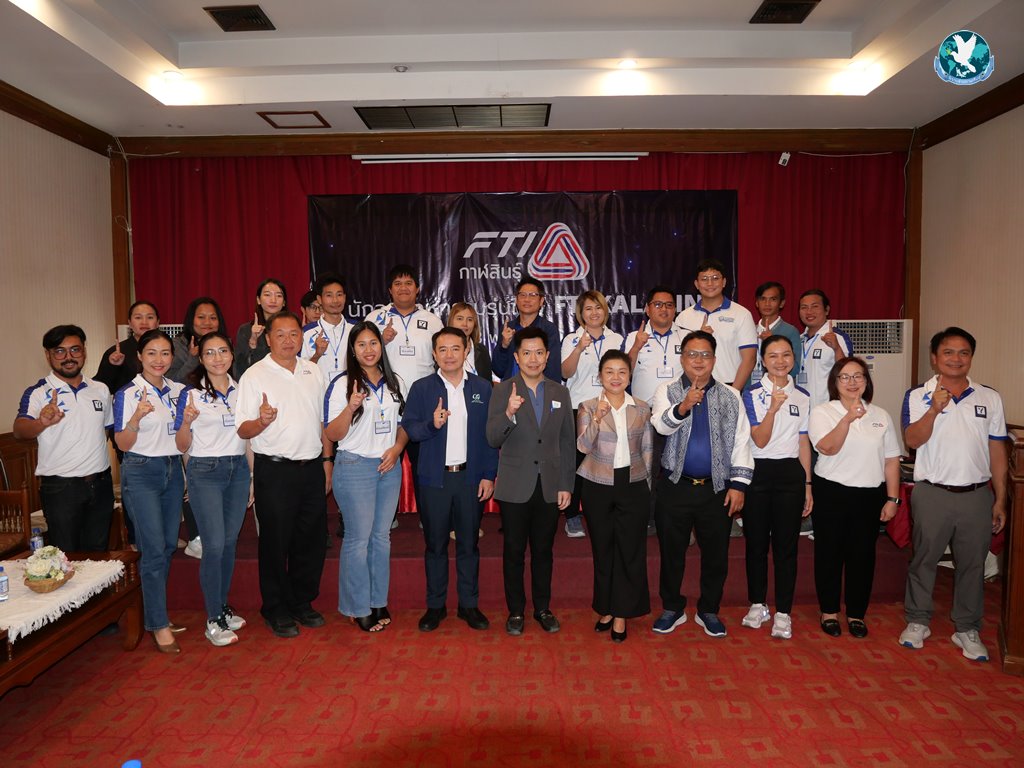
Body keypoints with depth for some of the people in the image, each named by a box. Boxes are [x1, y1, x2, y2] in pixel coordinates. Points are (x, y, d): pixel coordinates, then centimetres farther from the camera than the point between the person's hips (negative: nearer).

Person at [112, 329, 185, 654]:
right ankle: (159, 625, 2)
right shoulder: (128, 394, -8)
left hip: (173, 469, 6)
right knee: (154, 549, -7)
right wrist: (137, 417, -26)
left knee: (169, 545, 10)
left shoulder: (178, 391, 8)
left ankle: (154, 611, 26)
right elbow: (122, 444, -10)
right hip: (141, 472, -5)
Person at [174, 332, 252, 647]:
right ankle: (213, 620, 5)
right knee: (214, 545, -7)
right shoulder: (191, 394, -4)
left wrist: (254, 477, 10)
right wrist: (186, 422, -23)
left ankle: (223, 607, 26)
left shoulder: (241, 391, 8)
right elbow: (182, 446, -3)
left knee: (230, 542, 10)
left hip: (238, 469, 4)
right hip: (205, 471, -4)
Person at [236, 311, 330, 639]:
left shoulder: (313, 372, 10)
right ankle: (276, 610, 21)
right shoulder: (254, 376, -5)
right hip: (275, 470, -5)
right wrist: (261, 421, -29)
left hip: (312, 467, 5)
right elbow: (243, 430, -9)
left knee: (312, 540, 12)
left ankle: (302, 603, 29)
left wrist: (327, 459, 11)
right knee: (275, 542, 5)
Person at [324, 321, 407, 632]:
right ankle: (358, 608, 14)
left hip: (389, 466, 5)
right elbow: (332, 434, -10)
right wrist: (350, 407, -26)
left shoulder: (394, 382, 8)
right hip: (355, 466, -5)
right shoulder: (342, 384, -7)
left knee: (382, 535, 12)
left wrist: (396, 448, -3)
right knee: (358, 538, 0)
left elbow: (404, 423, 15)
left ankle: (378, 601, 24)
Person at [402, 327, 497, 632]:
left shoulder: (483, 388, 3)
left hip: (471, 477, 0)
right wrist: (432, 424, -21)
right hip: (434, 478, 0)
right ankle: (435, 605, 23)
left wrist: (489, 476, -2)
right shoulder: (421, 388, 2)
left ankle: (469, 604, 23)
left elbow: (491, 435, 3)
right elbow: (409, 429, -1)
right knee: (435, 544, 9)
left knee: (468, 544, 10)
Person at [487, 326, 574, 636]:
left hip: (549, 486, 2)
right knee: (514, 551, 10)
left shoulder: (560, 393, 5)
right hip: (515, 486, -2)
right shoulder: (503, 391, -5)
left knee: (543, 550, 14)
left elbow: (567, 442, 7)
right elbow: (493, 439, -13)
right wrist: (509, 413, -31)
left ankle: (543, 608, 30)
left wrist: (566, 485, 4)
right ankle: (516, 611, 26)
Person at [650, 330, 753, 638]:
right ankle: (672, 608, 28)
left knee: (716, 553, 10)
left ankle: (709, 610, 29)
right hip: (675, 486, -1)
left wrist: (738, 484, -2)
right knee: (671, 551, 10)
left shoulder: (730, 396, 7)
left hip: (717, 487, 1)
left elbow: (741, 441, 5)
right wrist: (683, 407, -37)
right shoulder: (667, 391, 2)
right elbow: (661, 425, -17)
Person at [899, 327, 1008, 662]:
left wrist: (1000, 499, 6)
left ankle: (967, 629, 26)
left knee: (972, 563, 11)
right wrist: (934, 410, -27)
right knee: (924, 559, 9)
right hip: (933, 494, -2)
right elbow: (912, 440, -13)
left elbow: (997, 450, 8)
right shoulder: (918, 396, -1)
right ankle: (917, 621, 24)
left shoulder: (990, 398, 6)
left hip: (977, 495, 2)